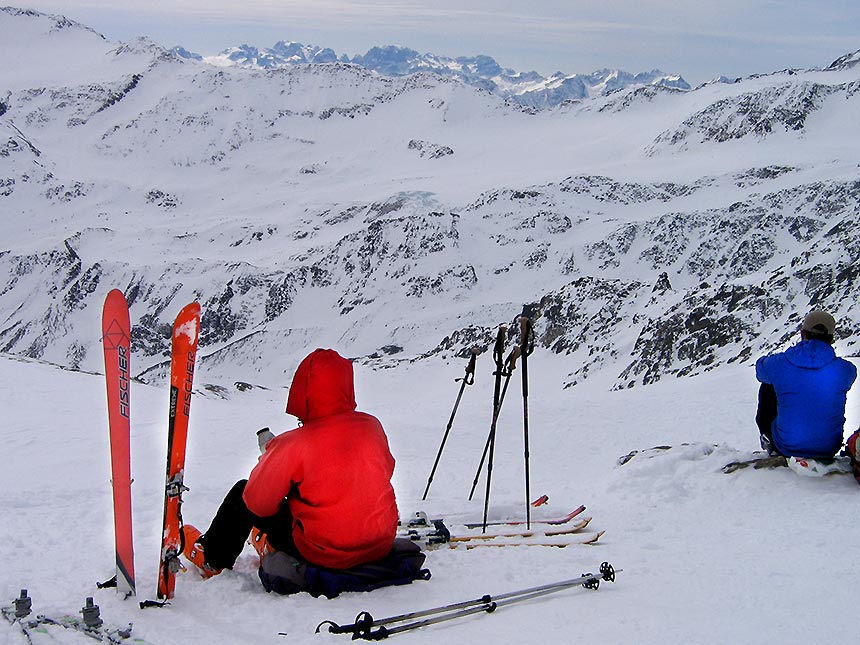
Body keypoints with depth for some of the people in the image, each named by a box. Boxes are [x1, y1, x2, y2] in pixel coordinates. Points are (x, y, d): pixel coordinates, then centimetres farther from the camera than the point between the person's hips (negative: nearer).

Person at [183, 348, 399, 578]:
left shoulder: (294, 445, -21)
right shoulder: (373, 426, -7)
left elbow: (257, 502, -10)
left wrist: (272, 454, 7)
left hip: (324, 554, -5)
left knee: (241, 493, 16)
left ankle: (212, 559, 39)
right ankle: (275, 544, 53)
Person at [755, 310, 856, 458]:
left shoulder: (778, 364, -16)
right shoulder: (846, 370, -13)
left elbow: (761, 368, 10)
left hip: (786, 447, -1)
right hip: (829, 450, 1)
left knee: (767, 386, 22)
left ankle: (770, 443, 40)